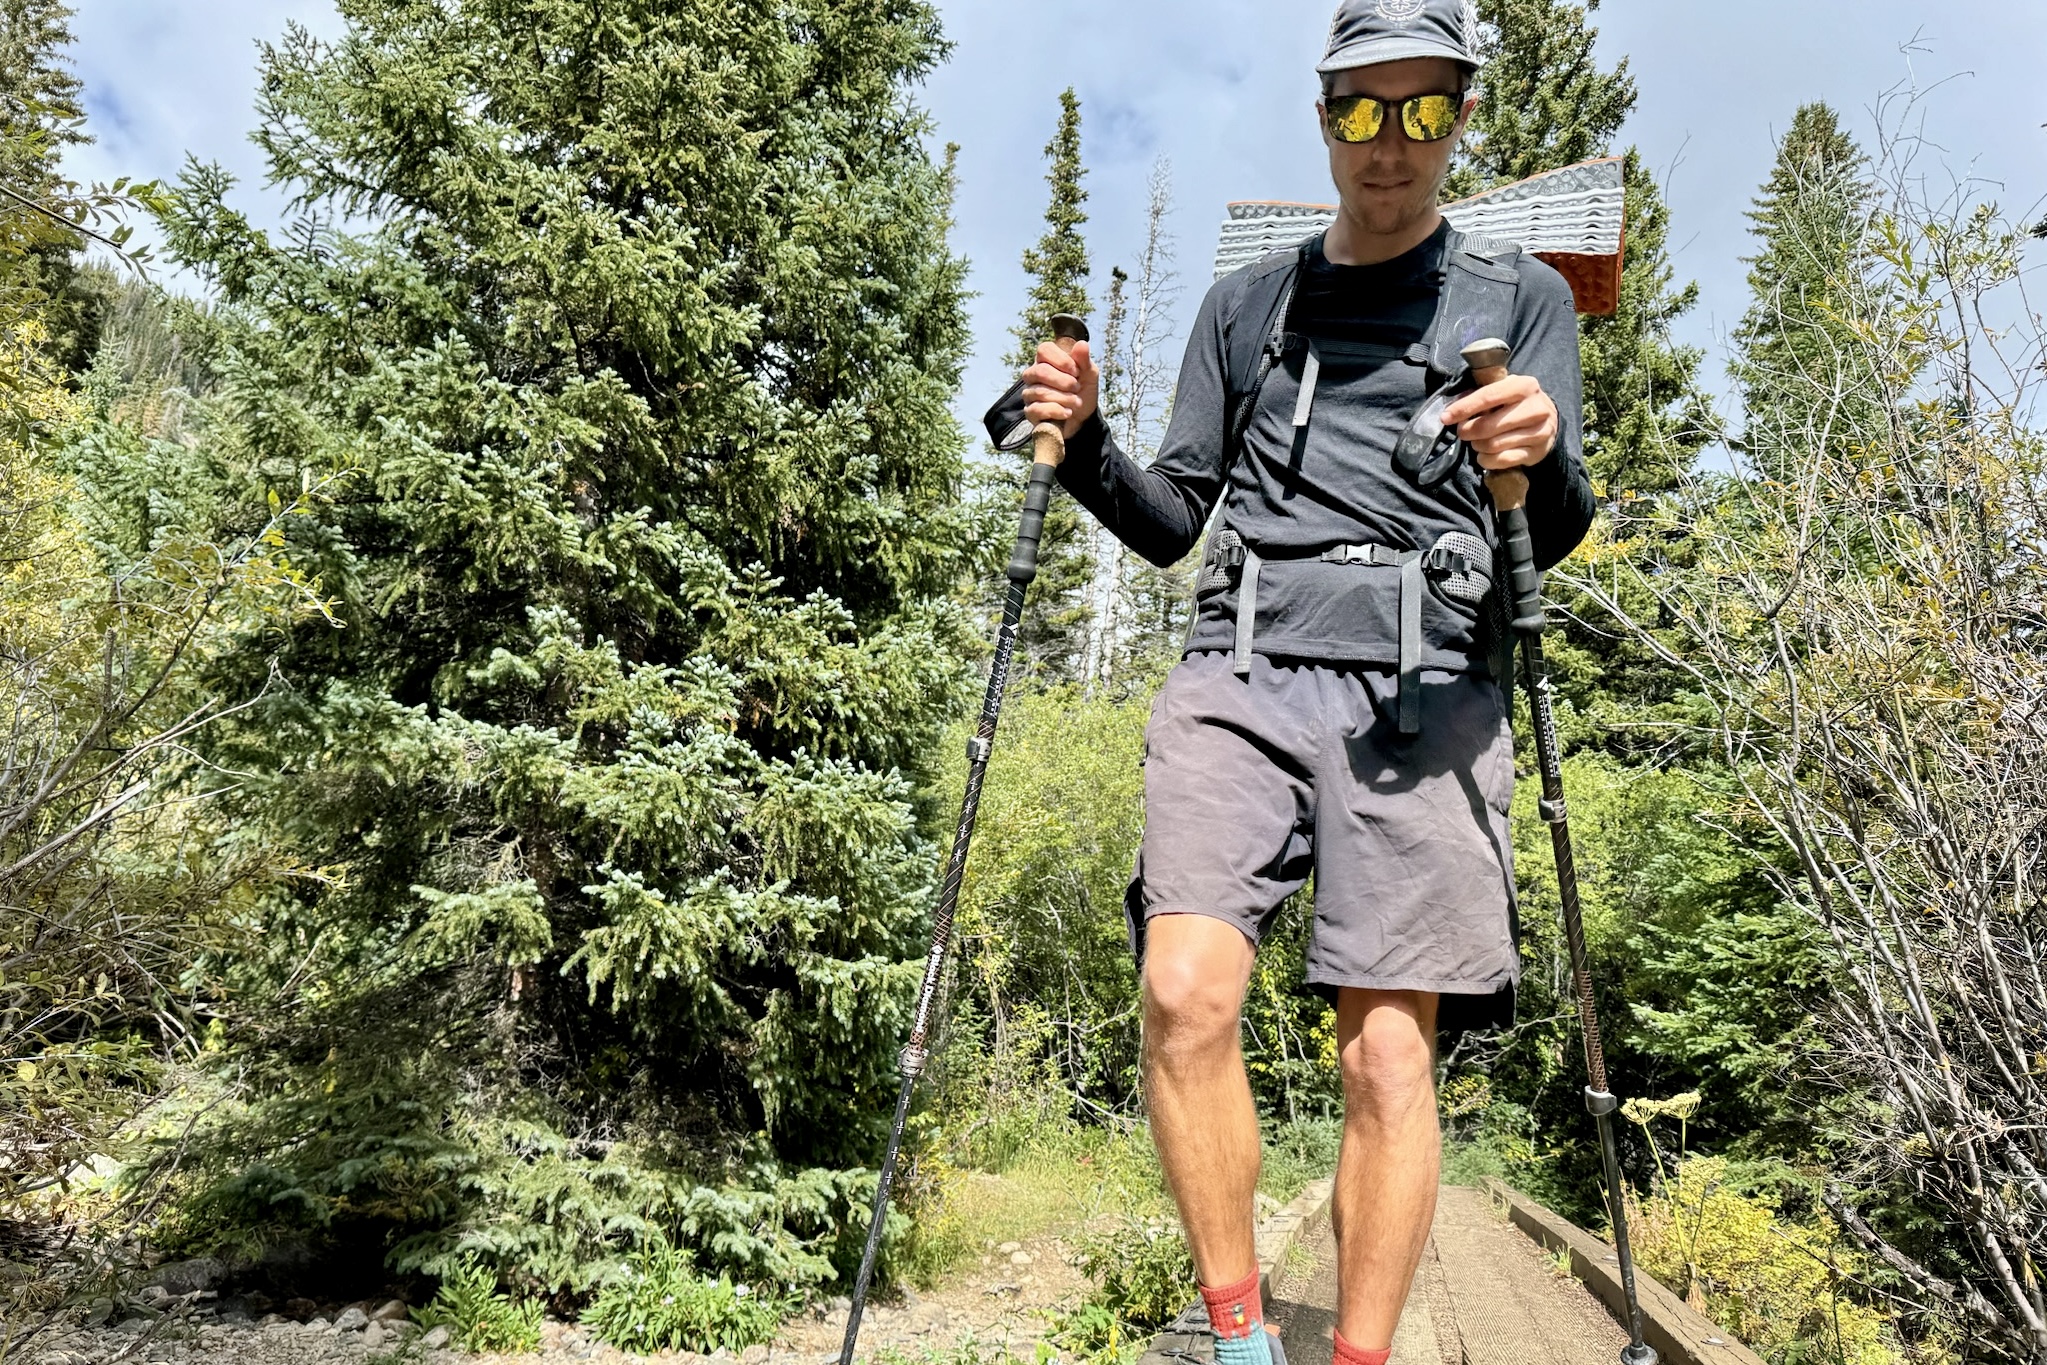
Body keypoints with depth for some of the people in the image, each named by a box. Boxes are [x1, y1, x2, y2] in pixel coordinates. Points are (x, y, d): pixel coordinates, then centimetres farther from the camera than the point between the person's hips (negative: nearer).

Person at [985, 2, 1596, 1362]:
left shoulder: (1522, 296, 17)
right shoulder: (1249, 303, 22)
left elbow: (1557, 532, 5)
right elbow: (1171, 522, 18)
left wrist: (1545, 458, -18)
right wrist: (1085, 443, -1)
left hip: (1423, 690, -1)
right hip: (1240, 673, 1)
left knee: (1389, 1051, -7)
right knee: (1187, 991, -17)